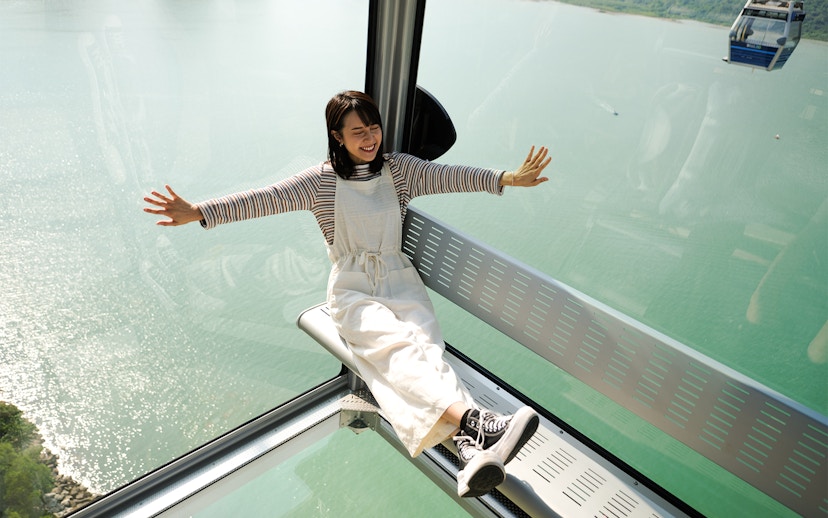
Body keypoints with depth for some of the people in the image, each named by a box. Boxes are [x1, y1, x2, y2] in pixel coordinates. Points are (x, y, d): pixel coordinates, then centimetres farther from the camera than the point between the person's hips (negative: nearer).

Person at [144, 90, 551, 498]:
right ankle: (476, 422, -49)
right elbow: (266, 198, -9)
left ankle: (466, 443, -47)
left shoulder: (399, 169, 9)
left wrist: (507, 178, -12)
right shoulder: (322, 180, 1)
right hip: (352, 288, -2)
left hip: (398, 279, 2)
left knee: (422, 343, -28)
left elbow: (449, 175, 0)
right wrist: (198, 212, -20)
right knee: (398, 345, -31)